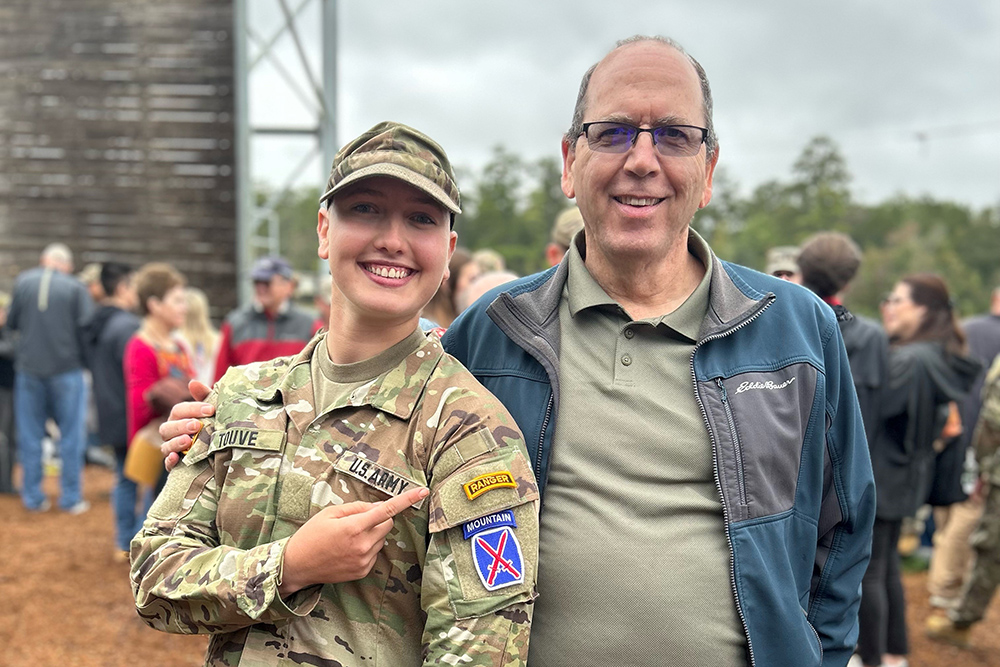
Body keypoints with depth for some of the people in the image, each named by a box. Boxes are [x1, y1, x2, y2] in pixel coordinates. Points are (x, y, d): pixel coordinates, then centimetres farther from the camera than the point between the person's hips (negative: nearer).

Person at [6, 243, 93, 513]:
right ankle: (71, 498, 9)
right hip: (67, 369, -2)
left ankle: (33, 497, 14)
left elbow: (11, 323, 7)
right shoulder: (75, 288, -7)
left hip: (28, 368, 2)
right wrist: (84, 358, 5)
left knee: (30, 436, 11)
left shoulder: (23, 282, 1)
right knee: (71, 436, 6)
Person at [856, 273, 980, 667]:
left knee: (867, 572, 2)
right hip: (901, 476, 10)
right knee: (887, 566, 21)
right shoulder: (940, 358, 6)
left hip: (879, 476, -10)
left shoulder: (912, 360, -24)